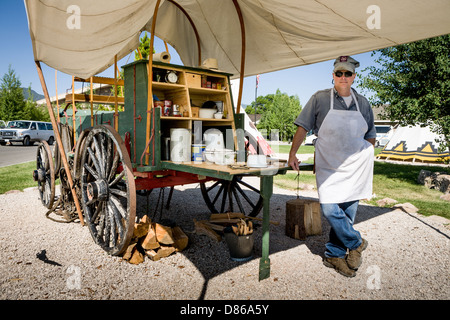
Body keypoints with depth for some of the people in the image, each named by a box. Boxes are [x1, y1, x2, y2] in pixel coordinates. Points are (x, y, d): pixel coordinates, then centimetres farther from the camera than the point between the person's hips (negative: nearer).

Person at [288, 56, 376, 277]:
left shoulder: (363, 104, 9)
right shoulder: (320, 99, -1)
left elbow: (370, 136, 19)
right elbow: (302, 127, 0)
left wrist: (364, 160, 12)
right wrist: (292, 153, -3)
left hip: (356, 168, 3)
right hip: (328, 167, -2)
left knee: (348, 212, 5)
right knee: (329, 210, -11)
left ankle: (334, 254, 21)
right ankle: (356, 243, 14)